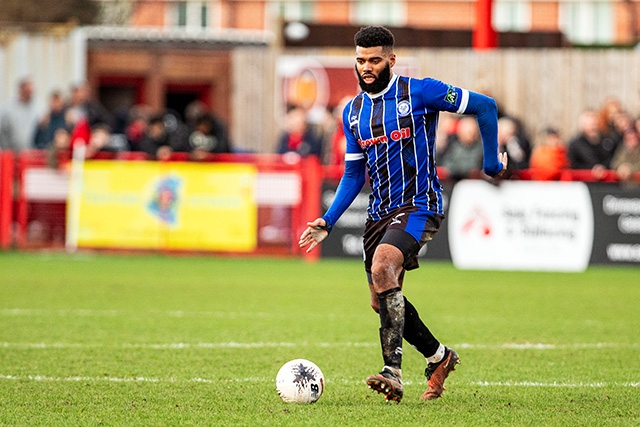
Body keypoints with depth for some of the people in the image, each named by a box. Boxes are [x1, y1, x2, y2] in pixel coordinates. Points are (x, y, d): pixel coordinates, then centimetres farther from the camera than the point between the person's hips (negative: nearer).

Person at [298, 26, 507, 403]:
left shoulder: (419, 92, -9)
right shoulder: (353, 112, 11)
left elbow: (485, 106, -5)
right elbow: (354, 173, 17)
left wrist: (492, 163, 0)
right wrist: (328, 222, 6)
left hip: (420, 205, -7)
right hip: (380, 213, 8)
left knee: (382, 267, -31)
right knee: (382, 301, 10)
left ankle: (393, 371, -34)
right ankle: (439, 357, 35)